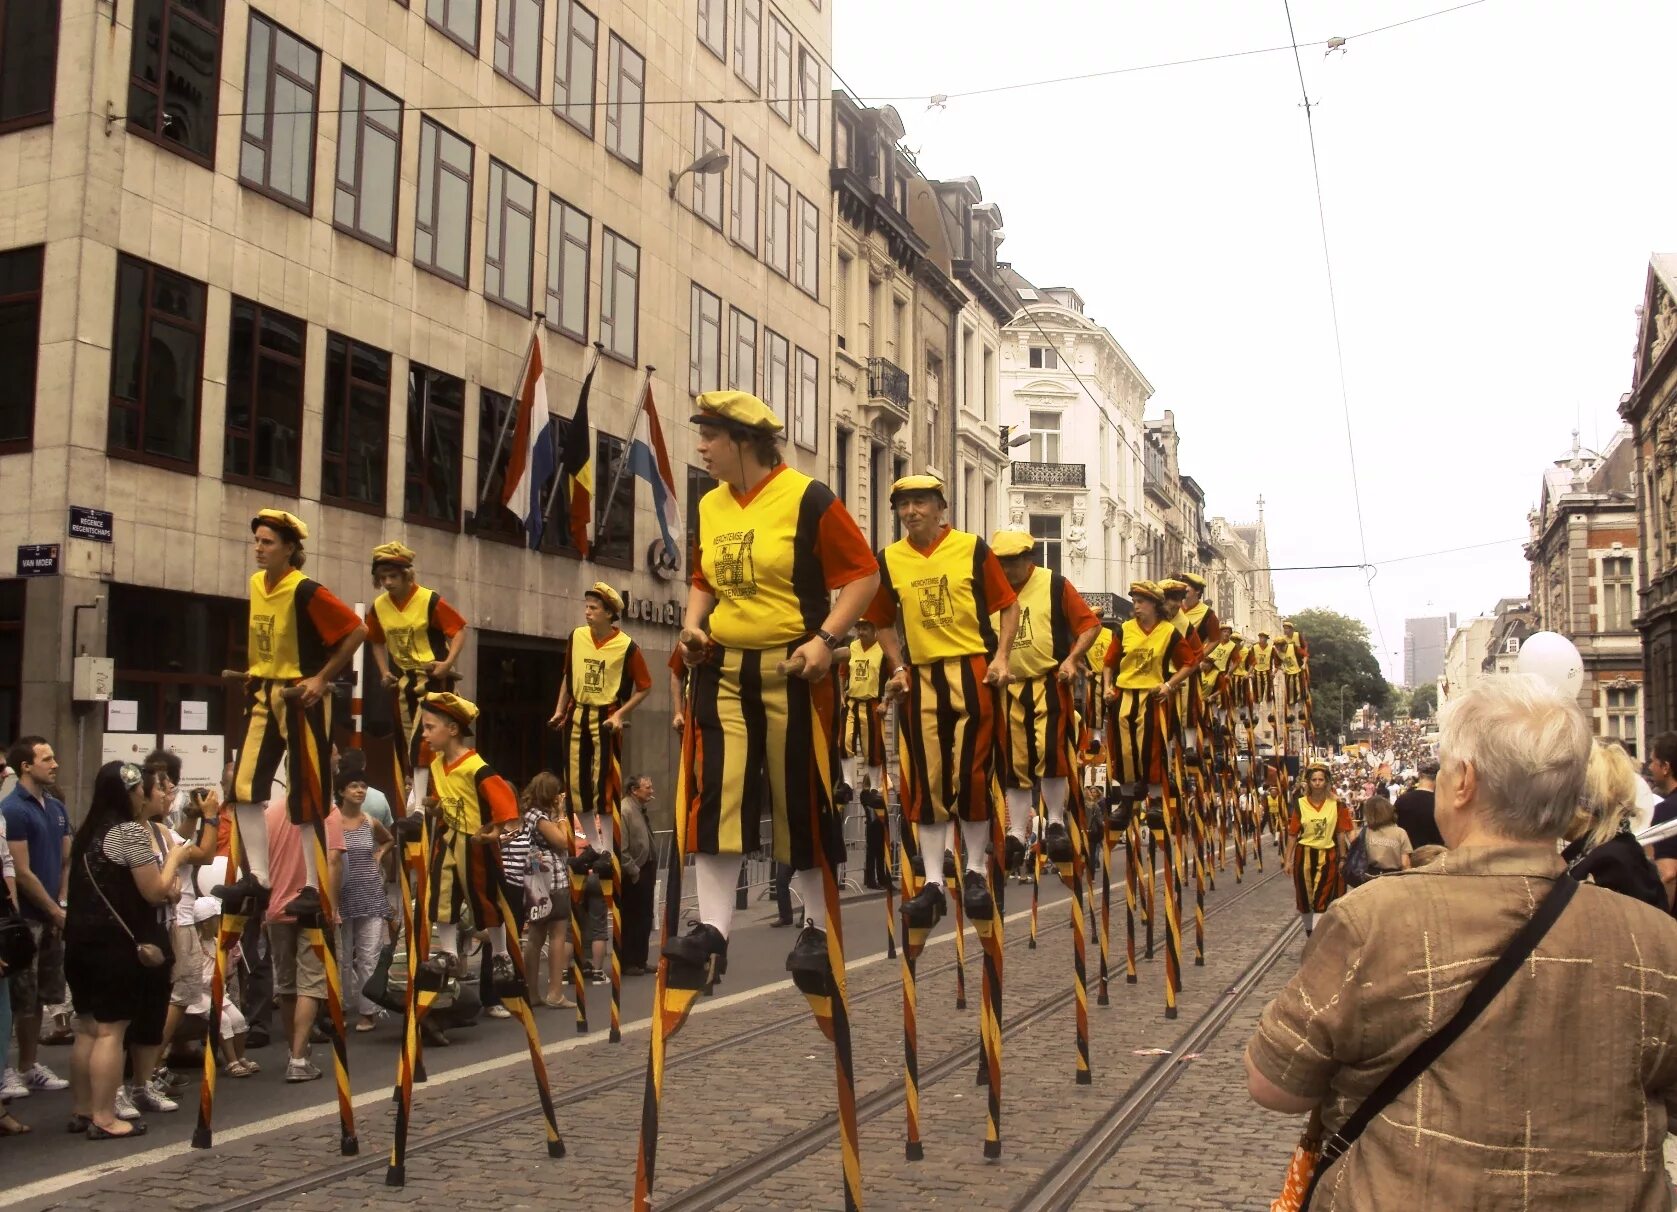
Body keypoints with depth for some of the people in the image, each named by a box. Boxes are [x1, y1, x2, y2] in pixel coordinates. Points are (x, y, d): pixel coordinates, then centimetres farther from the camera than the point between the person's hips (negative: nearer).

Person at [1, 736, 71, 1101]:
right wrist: (56, 911, -9)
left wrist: (62, 906, 1)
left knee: (40, 996, 14)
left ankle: (30, 1066, 23)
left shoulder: (56, 807, 9)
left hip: (52, 916, 7)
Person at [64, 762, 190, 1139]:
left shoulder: (89, 832, 13)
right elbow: (154, 892, -12)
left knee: (87, 1028, 14)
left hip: (80, 940, 8)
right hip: (117, 943, -8)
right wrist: (173, 858, 3)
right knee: (111, 1030, -4)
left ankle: (80, 1110, 21)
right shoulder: (132, 832, -12)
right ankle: (103, 1119, -1)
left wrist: (167, 890, 23)